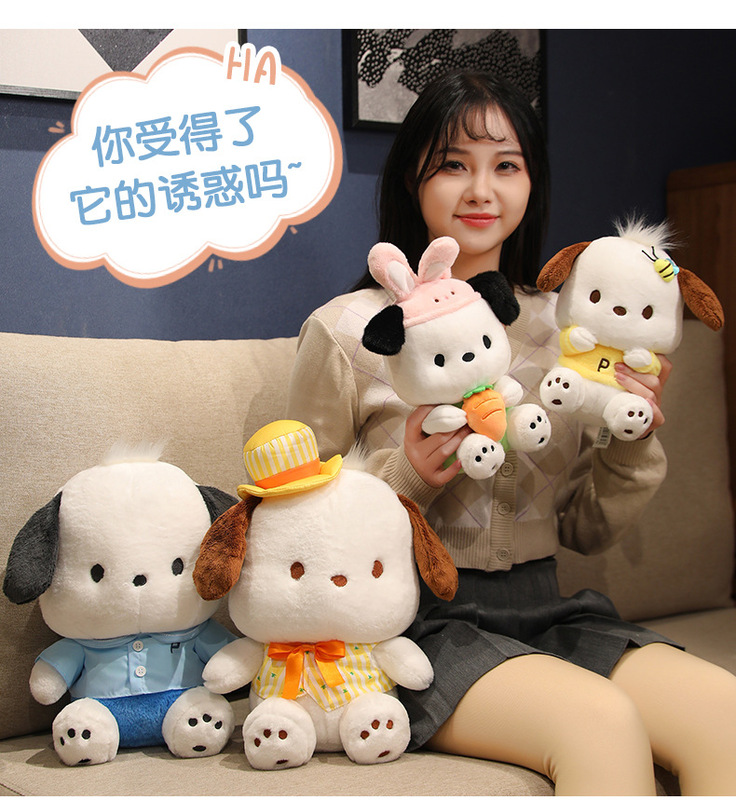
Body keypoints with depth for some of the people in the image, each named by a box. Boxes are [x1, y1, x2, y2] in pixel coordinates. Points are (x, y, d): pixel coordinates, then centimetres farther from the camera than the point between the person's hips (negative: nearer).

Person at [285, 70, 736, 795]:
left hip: (547, 613, 5)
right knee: (603, 720, -32)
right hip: (419, 622, -4)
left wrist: (632, 447, -3)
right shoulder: (349, 330, -3)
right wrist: (404, 479, -14)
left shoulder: (564, 328, 10)